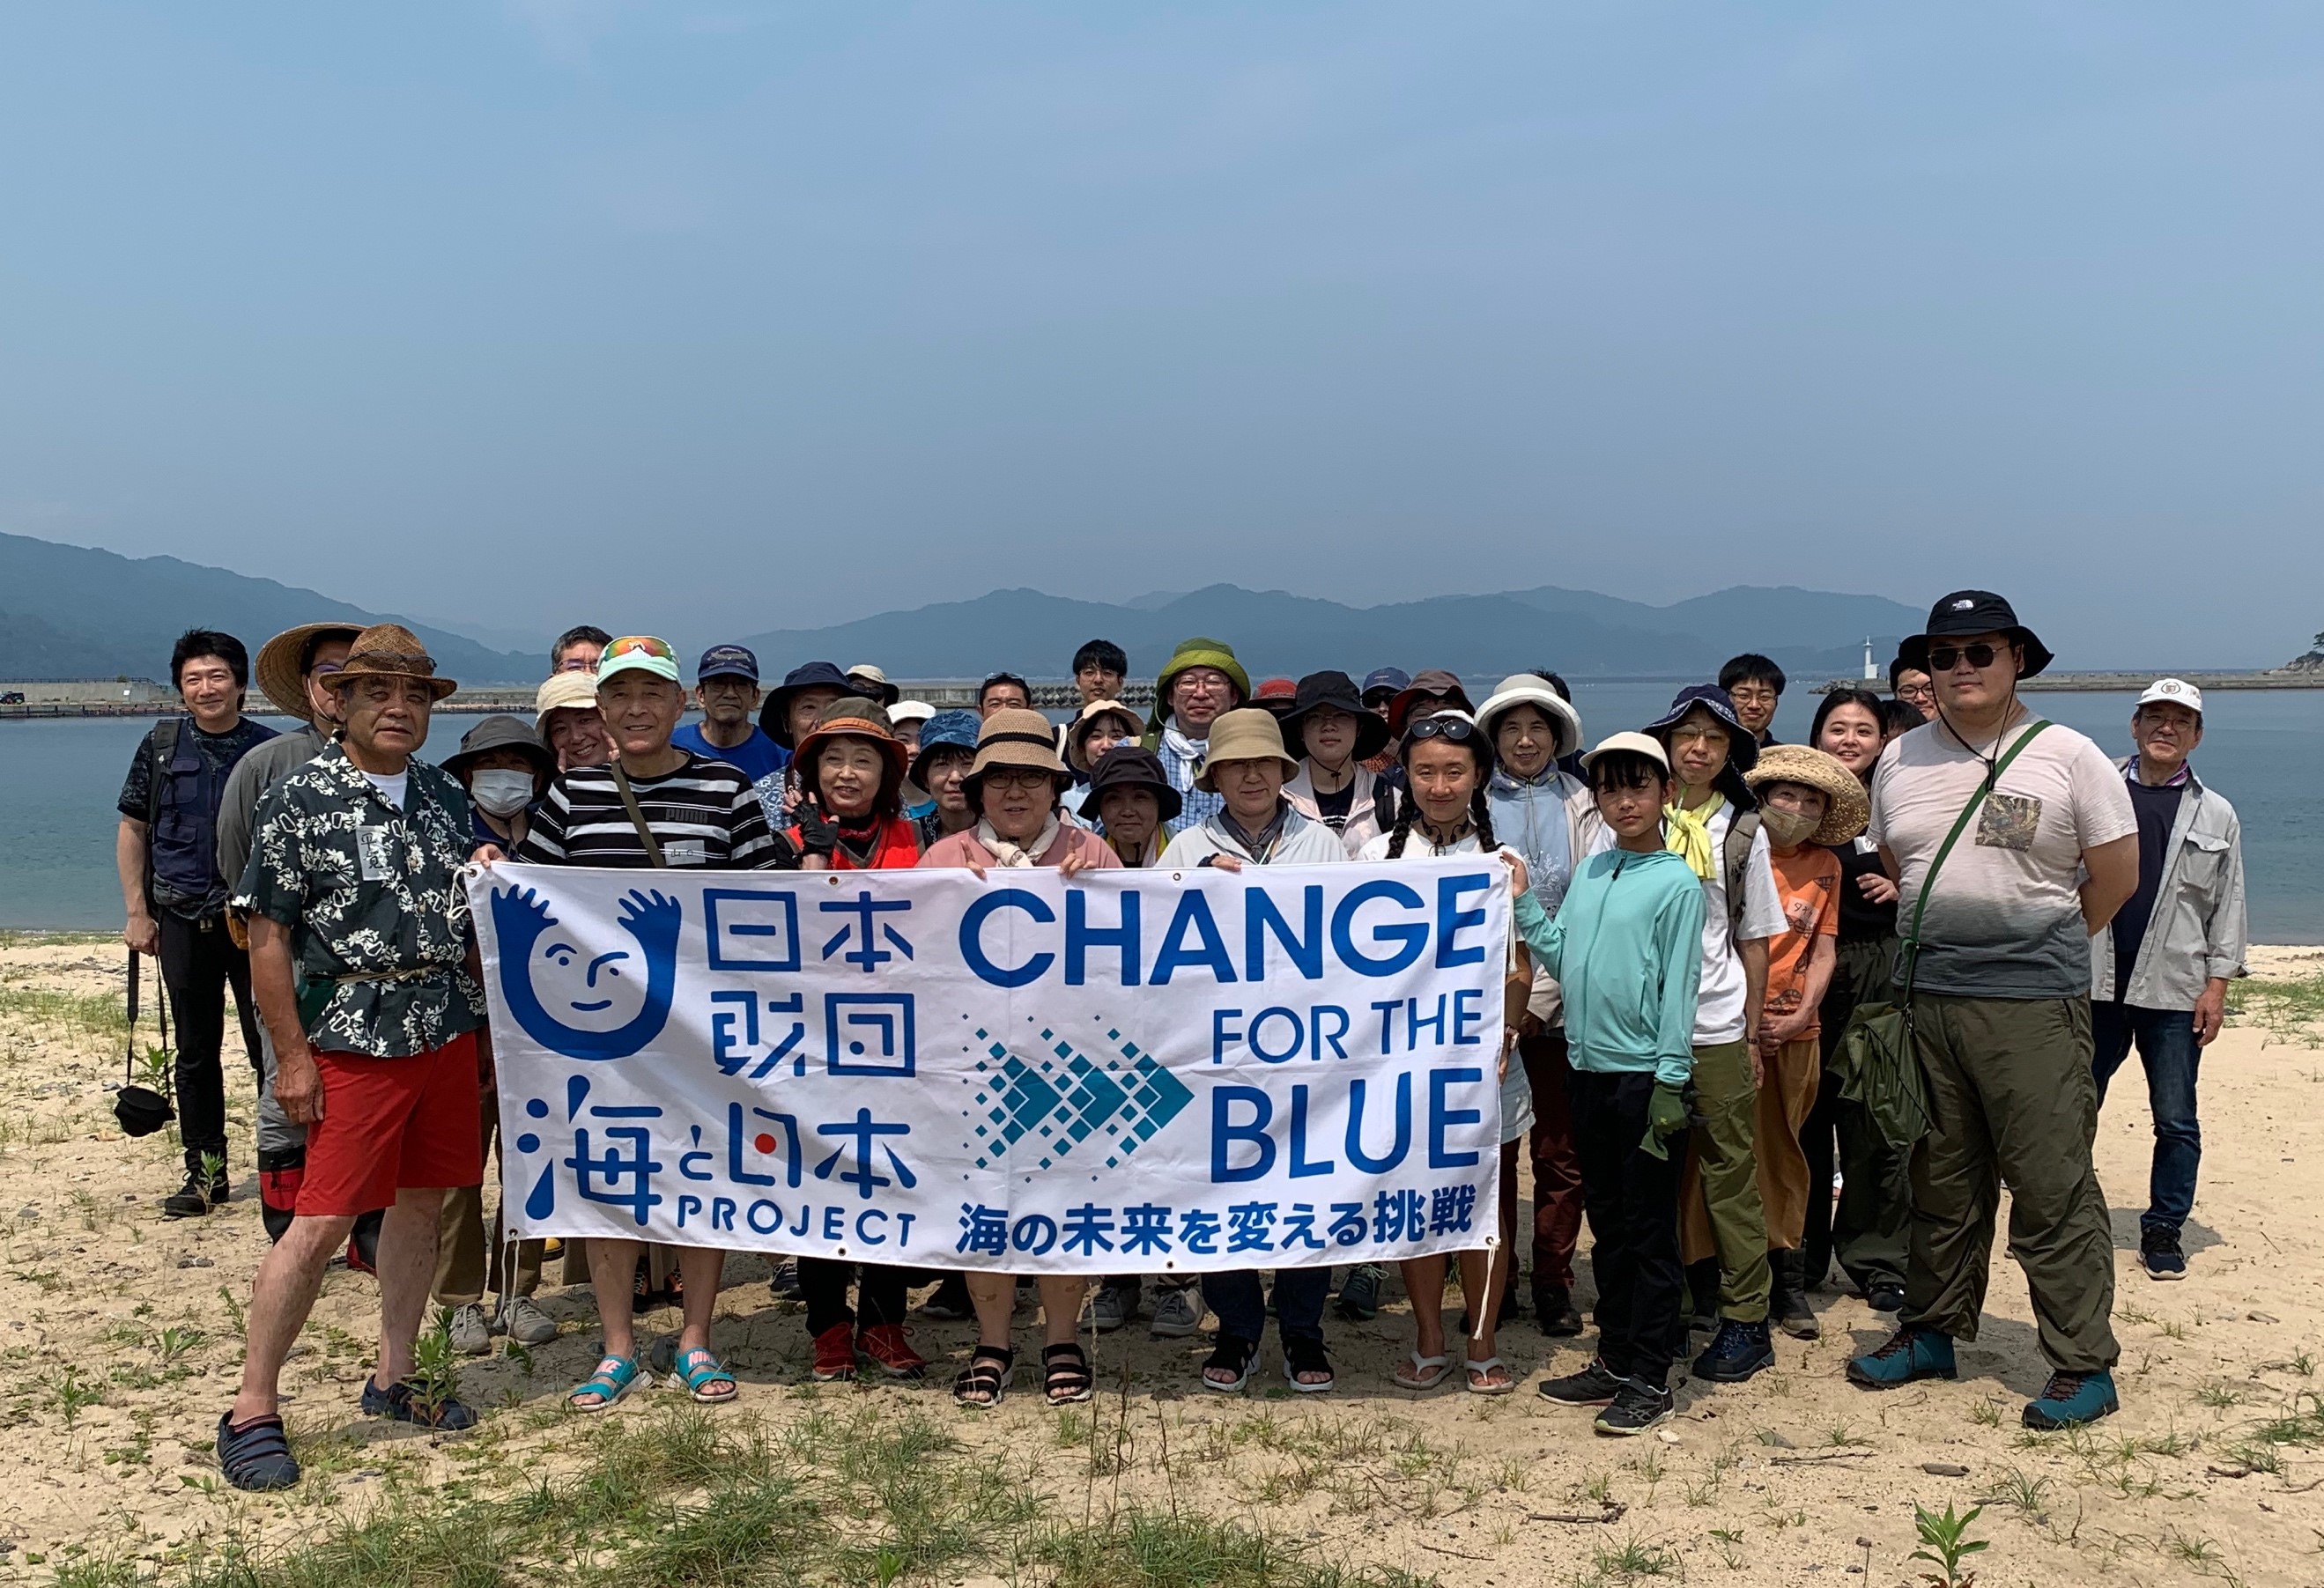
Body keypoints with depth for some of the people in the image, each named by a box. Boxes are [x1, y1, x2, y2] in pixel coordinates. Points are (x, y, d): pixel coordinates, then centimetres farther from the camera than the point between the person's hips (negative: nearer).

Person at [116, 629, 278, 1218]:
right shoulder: (161, 745, 5)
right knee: (195, 1052, 9)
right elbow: (133, 829, 10)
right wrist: (136, 912, 3)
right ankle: (206, 1172, 19)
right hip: (183, 919, 2)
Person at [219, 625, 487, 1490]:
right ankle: (252, 1411, 6)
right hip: (352, 1032, -6)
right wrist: (292, 1055, -12)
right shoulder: (299, 799, -7)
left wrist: (484, 1022, 13)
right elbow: (268, 935, -8)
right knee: (322, 1221, -6)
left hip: (446, 1026, 6)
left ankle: (391, 1380, 25)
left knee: (421, 1202, 11)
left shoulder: (446, 797, 9)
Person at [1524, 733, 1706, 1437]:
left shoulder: (1678, 884, -8)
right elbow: (1561, 958, 11)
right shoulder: (1587, 875, 11)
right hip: (1588, 1071, 7)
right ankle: (1613, 1359, 26)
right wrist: (1522, 904, 5)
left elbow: (1677, 988, -11)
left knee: (1650, 1233, 2)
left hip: (1645, 1077, -6)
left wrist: (1670, 1080, -14)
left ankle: (1650, 1379, 10)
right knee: (1606, 1227, 15)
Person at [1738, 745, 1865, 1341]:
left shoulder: (1825, 865, 12)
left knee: (1783, 1148, 9)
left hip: (1796, 1030, 3)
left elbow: (1825, 948, 10)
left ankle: (1785, 1276, 16)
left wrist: (1801, 1013, -4)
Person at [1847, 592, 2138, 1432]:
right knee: (1942, 1182, 15)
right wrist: (1949, 938, 14)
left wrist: (2036, 943, 10)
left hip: (2034, 1006, -4)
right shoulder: (1900, 760, 8)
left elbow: (2117, 876, 2)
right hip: (1929, 998, 5)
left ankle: (2083, 1365, 9)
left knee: (2052, 1188, -3)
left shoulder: (2069, 756, -4)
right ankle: (1930, 1332, 28)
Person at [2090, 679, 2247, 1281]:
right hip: (2096, 982, 0)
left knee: (2176, 1120, 4)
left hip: (2174, 989, 0)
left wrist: (2217, 984, -2)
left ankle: (2163, 1231, 16)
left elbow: (2227, 906, 6)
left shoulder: (2216, 815, 7)